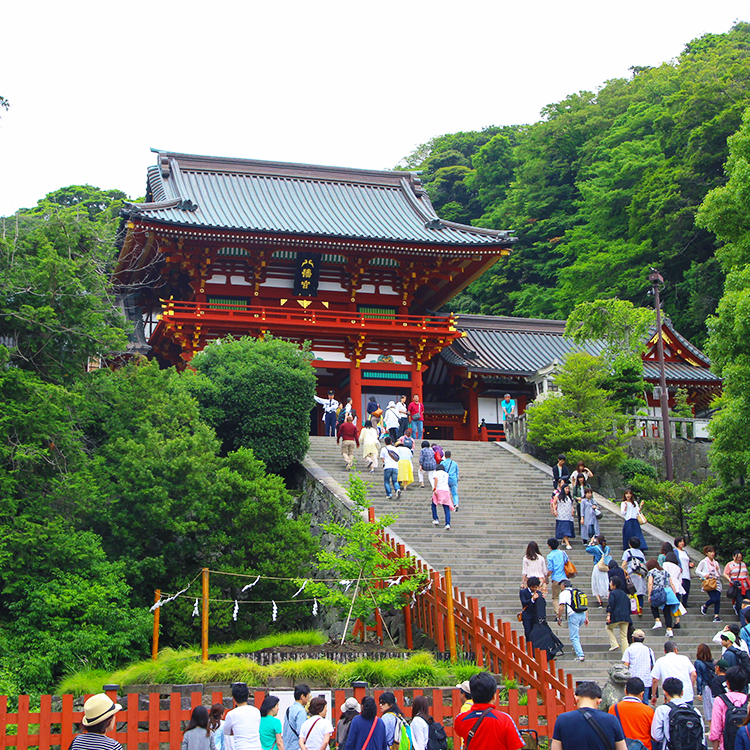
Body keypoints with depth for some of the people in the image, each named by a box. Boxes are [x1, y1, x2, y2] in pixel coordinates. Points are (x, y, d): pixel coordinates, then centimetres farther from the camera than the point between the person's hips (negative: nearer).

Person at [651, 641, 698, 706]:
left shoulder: (660, 661, 7)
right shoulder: (684, 658, 10)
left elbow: (655, 680, 4)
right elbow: (694, 675, 3)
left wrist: (653, 696, 14)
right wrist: (690, 689, 14)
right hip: (688, 696, 2)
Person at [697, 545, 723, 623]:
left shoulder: (716, 563, 18)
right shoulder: (704, 562, 2)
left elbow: (720, 574, 21)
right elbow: (697, 571, 1)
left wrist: (718, 569, 1)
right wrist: (704, 575, -14)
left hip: (717, 582, 5)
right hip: (708, 583, -5)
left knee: (718, 599, -8)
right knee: (714, 599, -16)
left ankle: (716, 616, -2)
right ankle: (704, 606, 15)